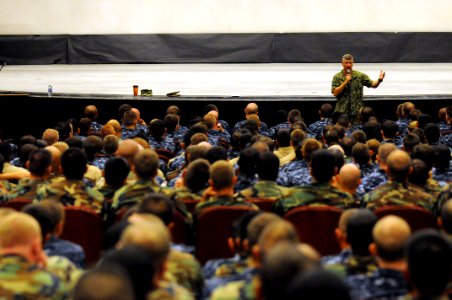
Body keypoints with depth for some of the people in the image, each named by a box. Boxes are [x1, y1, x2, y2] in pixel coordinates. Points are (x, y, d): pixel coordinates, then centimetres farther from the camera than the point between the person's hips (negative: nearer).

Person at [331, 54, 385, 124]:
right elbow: (335, 93, -7)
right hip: (342, 111, 0)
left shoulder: (360, 75, 4)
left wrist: (379, 80, -21)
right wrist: (345, 82, -14)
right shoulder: (337, 77, 2)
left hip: (357, 111, 1)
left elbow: (373, 84, 0)